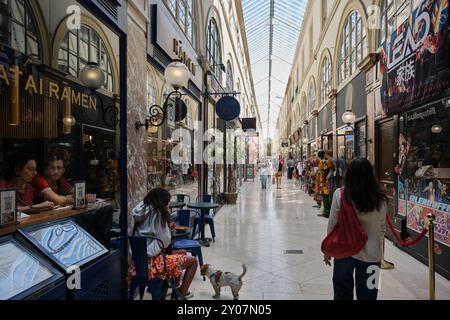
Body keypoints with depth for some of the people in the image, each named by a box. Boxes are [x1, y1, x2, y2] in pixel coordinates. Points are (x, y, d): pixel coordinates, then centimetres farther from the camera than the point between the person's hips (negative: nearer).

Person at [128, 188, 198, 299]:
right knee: (193, 261, 2)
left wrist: (167, 227, 12)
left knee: (182, 253, 26)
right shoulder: (157, 213, -16)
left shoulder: (143, 210, 9)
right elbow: (165, 242, -13)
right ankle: (182, 294, 12)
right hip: (152, 261, -9)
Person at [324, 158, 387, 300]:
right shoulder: (380, 199, -8)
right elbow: (382, 228, 3)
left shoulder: (340, 195, -13)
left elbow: (332, 225, -7)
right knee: (367, 295, 17)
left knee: (342, 294, 15)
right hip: (371, 255, 1)